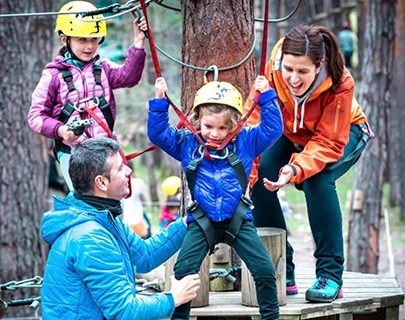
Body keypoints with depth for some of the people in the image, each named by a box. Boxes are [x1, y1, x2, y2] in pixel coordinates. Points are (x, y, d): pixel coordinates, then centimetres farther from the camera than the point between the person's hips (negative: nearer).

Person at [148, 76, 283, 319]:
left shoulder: (245, 142, 0)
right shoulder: (186, 143, 2)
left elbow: (272, 129, -3)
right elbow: (158, 133, 0)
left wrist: (267, 97, -11)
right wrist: (160, 101, -9)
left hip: (239, 221, 0)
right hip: (202, 222, 0)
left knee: (265, 271, -6)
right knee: (183, 271, -11)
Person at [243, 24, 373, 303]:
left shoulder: (340, 83, -36)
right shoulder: (272, 73, -31)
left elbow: (329, 142, -34)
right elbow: (254, 127, -31)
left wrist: (296, 169, -52)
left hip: (344, 134, -3)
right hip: (293, 135, 3)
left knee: (317, 178, -33)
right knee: (260, 176, -21)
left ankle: (331, 275, -21)